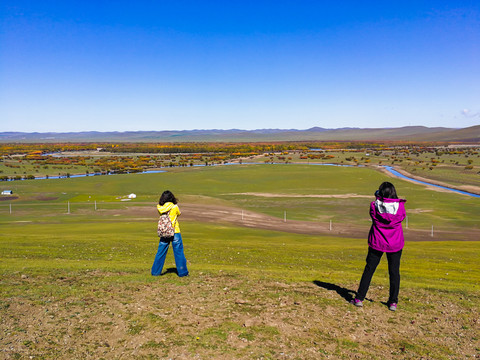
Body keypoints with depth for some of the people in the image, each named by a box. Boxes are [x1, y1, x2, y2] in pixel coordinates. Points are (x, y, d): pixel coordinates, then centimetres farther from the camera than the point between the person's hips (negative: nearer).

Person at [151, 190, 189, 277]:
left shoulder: (159, 208, -3)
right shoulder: (174, 207, -9)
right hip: (175, 232, -3)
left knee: (161, 252, 13)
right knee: (179, 252, 6)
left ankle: (155, 271, 21)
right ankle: (182, 272, 10)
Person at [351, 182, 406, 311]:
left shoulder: (375, 205, -12)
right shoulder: (400, 205, -10)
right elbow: (402, 217, 8)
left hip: (377, 242, 0)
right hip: (395, 243, 0)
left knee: (369, 269, 9)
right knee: (394, 272, 12)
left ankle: (359, 298, 13)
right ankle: (393, 302, 16)